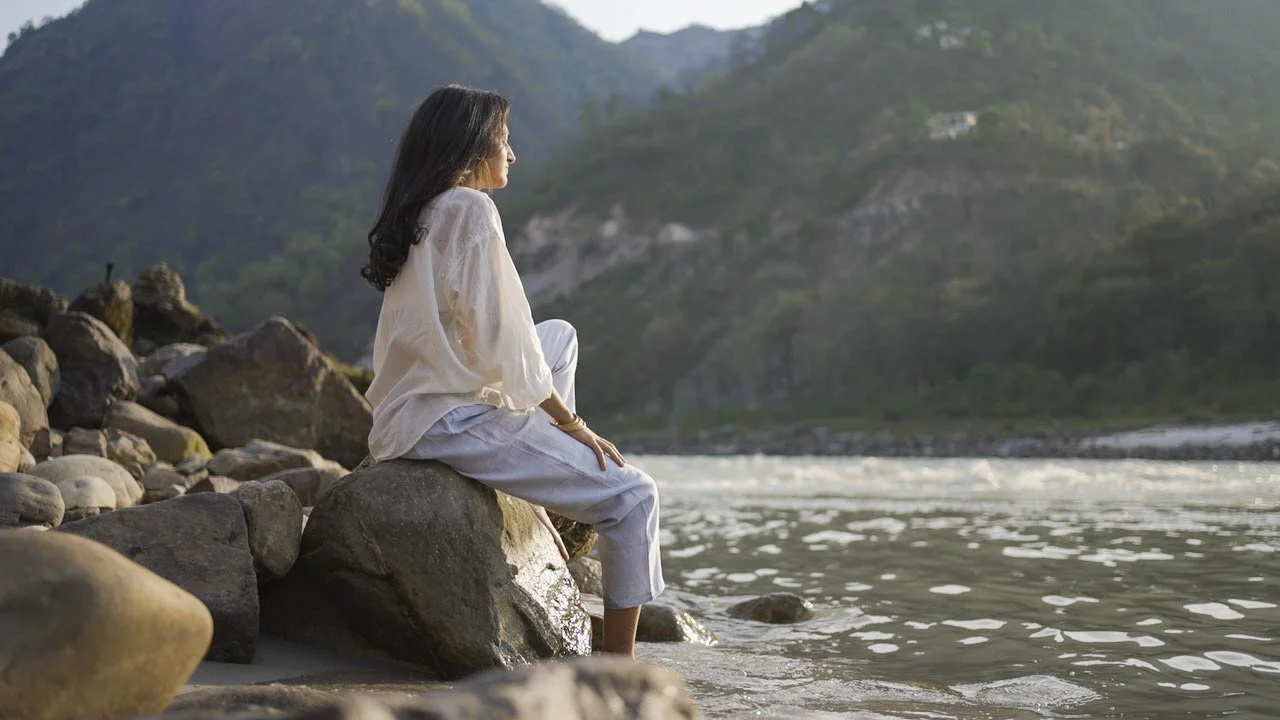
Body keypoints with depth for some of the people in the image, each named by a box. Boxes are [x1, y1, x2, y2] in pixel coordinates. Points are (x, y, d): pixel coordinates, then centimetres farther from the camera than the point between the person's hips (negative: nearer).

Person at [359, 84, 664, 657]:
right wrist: (574, 426, -5)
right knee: (633, 496, -1)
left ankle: (538, 510, 16)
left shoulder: (419, 213, 15)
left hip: (404, 423, 9)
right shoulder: (470, 208, -12)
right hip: (453, 422, -9)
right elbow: (501, 341, -16)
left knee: (560, 335, 26)